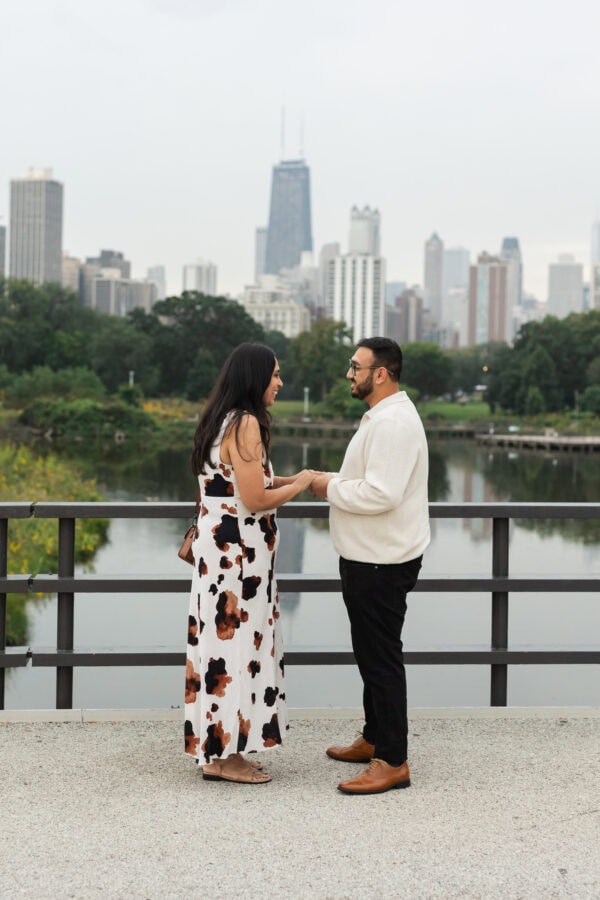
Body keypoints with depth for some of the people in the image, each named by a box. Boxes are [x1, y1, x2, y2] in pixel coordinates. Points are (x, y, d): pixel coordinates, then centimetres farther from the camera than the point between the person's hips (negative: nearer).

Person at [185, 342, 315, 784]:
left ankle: (222, 747, 19)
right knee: (236, 644, -2)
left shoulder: (223, 421, 13)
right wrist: (300, 484, -5)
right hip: (237, 553, -10)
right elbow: (255, 500, -19)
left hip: (223, 547, 10)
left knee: (229, 641, 12)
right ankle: (224, 755, 6)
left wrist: (284, 481, 13)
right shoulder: (246, 423, -17)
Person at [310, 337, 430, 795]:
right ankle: (374, 740, 33)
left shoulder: (392, 422, -21)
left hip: (382, 563, -11)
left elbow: (381, 493, -30)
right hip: (372, 556, 11)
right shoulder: (383, 416, 14)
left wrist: (332, 488, -16)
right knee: (372, 654, 20)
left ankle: (393, 762, 1)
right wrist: (338, 482, 7)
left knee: (381, 658, -5)